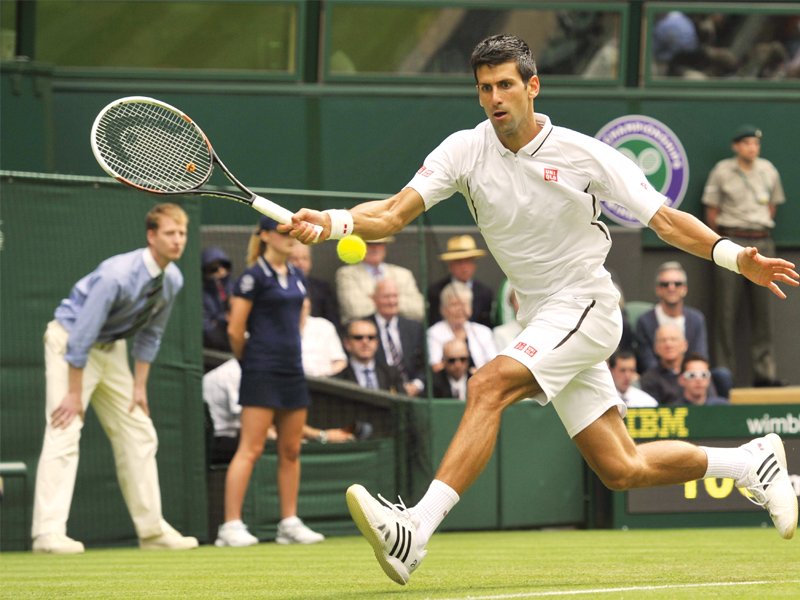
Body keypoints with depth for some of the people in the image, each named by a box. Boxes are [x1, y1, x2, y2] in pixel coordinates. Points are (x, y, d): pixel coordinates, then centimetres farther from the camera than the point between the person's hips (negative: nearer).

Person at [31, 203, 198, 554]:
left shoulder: (172, 281, -6)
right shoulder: (117, 275, -30)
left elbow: (150, 334, 8)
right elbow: (81, 336, -27)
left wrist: (139, 386, 6)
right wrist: (75, 393, -23)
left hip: (112, 348, 8)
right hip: (70, 342, -8)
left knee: (138, 435, 7)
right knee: (65, 431, -17)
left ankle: (152, 530, 13)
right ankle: (49, 532, -22)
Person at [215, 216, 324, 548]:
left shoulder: (297, 277, 14)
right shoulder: (254, 276, -9)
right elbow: (235, 329, -8)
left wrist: (290, 353, 17)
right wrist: (249, 361, 5)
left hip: (292, 370, 8)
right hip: (262, 372, -8)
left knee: (291, 450, 9)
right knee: (250, 449, -10)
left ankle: (289, 523, 14)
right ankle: (231, 525, -9)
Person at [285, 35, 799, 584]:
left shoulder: (583, 154, -11)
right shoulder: (466, 151, -3)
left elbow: (665, 220, -7)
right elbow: (394, 214, -11)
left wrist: (734, 256, -21)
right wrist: (335, 222, -31)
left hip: (586, 307, -5)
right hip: (541, 321, 5)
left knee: (489, 386, -29)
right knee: (621, 470, 7)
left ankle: (416, 531, -36)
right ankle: (753, 462, 30)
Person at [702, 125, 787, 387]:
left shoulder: (768, 171, 9)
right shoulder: (722, 171, 0)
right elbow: (711, 209, 5)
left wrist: (763, 232, 14)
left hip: (762, 241, 3)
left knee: (762, 310, 2)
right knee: (726, 310, -4)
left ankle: (764, 372, 3)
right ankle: (724, 373, -2)